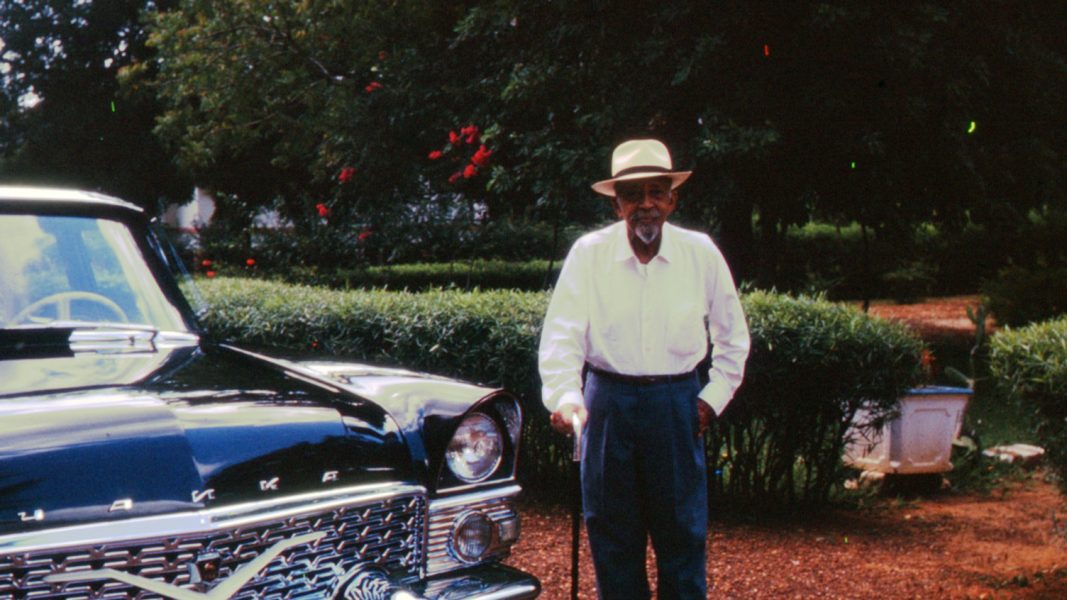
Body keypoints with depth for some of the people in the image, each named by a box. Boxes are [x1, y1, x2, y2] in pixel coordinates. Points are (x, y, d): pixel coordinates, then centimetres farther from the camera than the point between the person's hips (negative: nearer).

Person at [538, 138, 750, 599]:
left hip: (677, 404, 0)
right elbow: (561, 335, -10)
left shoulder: (701, 254, 0)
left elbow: (733, 337, 12)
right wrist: (565, 396, -26)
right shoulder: (589, 254, -5)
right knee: (611, 531, 7)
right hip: (608, 401, 0)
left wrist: (714, 397, 4)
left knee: (684, 530, 3)